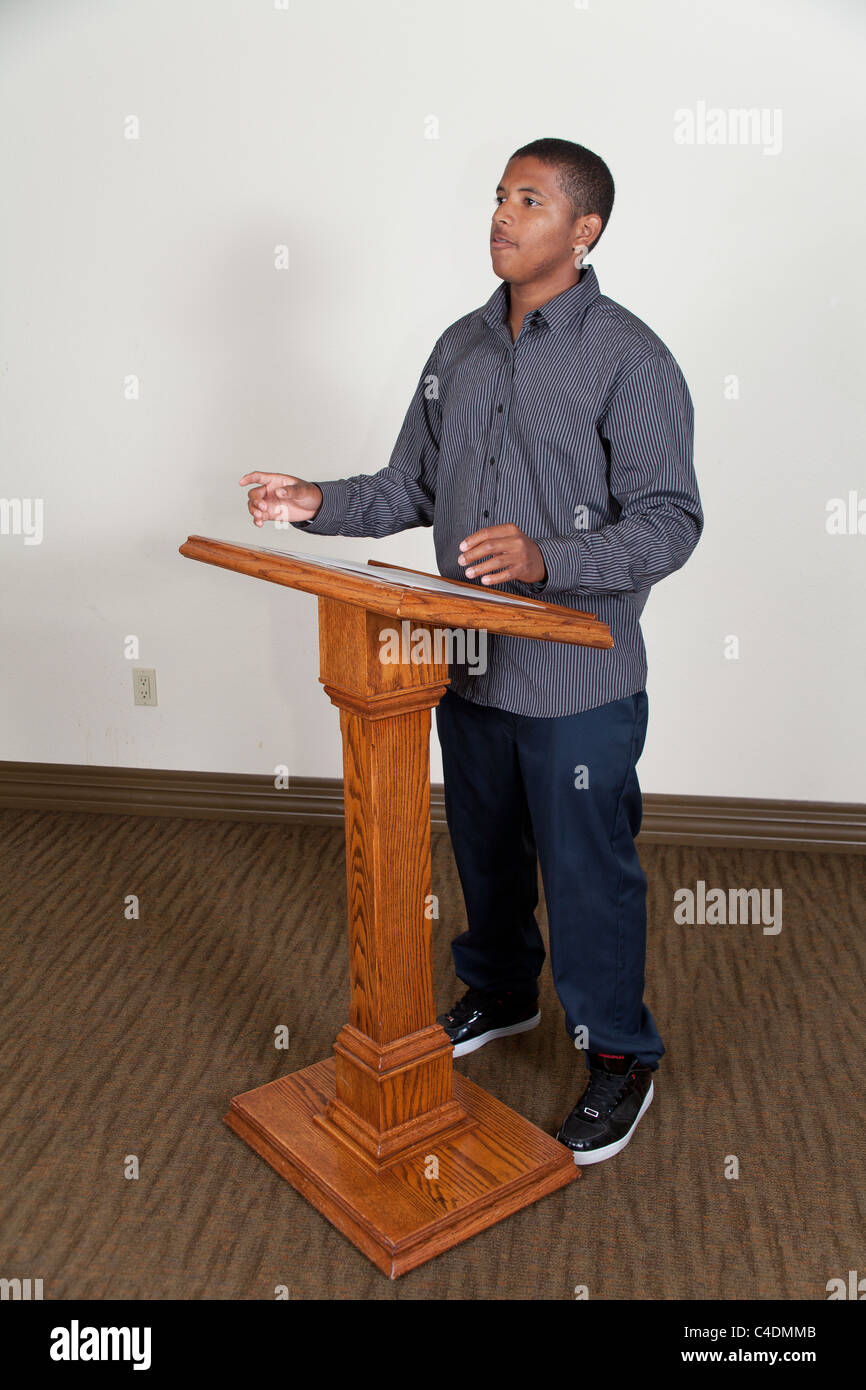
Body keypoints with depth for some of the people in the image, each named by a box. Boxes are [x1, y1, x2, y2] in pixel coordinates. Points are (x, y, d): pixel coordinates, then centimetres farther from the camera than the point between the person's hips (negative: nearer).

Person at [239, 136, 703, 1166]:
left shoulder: (631, 360, -11)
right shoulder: (460, 347, 10)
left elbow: (669, 523, -16)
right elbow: (412, 487, 16)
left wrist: (546, 559, -30)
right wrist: (320, 505, 1)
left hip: (577, 678, -6)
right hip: (469, 664, 6)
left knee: (587, 869, 6)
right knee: (484, 847, 21)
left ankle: (619, 1055, 28)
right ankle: (498, 991, 46)